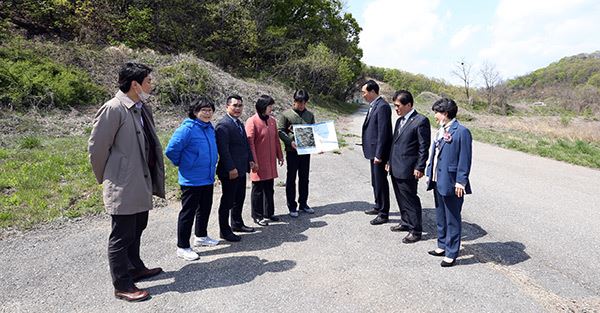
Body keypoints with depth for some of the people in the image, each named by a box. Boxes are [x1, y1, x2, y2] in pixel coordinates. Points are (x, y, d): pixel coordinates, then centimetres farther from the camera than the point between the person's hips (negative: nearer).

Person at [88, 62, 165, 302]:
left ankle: (135, 268, 39)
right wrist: (106, 179, -2)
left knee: (136, 229, 22)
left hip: (141, 184, 9)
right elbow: (96, 147, -13)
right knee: (121, 237, 4)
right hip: (123, 187, -9)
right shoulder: (113, 109, -16)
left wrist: (151, 180, 14)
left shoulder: (143, 109, 9)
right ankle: (122, 286, 17)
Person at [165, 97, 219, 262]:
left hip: (208, 178, 8)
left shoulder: (210, 128, 6)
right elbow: (171, 150, -19)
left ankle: (201, 236, 39)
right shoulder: (187, 129, -19)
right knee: (188, 212, 2)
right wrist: (182, 164, -6)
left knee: (205, 208, 20)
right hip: (191, 180, -8)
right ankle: (182, 247, 14)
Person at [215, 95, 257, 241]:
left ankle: (237, 223, 36)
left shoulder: (239, 123, 15)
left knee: (239, 198, 20)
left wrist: (250, 160, 13)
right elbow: (223, 149, -22)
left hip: (241, 169, 9)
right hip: (230, 171, -9)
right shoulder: (223, 125, -16)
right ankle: (224, 230, 14)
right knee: (227, 201, 2)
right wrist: (231, 168, -23)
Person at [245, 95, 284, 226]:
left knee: (269, 189, 14)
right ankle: (257, 216, 17)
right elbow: (250, 143, -15)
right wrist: (254, 161, -17)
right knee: (258, 189, 5)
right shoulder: (252, 121, -13)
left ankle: (269, 213, 27)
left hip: (271, 162, 6)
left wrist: (279, 156, 14)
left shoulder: (272, 120, 8)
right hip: (259, 163, -6)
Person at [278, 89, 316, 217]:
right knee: (291, 178, 4)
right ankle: (292, 206, 13)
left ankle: (303, 203, 25)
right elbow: (280, 131, -4)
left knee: (304, 178, 12)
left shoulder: (310, 115, 9)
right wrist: (290, 142, -18)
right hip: (292, 150, -4)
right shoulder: (286, 114, -3)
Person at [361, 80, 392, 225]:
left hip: (379, 152, -10)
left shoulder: (382, 106, -18)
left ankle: (383, 214, 12)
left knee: (381, 182, 1)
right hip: (373, 150, 10)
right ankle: (378, 207, 36)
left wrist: (379, 154, -22)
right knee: (375, 181, 20)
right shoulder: (373, 105, 12)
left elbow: (383, 132, -22)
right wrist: (374, 153, 15)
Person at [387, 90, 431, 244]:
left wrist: (419, 168, -16)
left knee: (410, 200, 1)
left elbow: (424, 147, -13)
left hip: (407, 170, -8)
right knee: (401, 199, 19)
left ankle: (415, 231, 13)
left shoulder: (421, 121, -12)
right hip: (395, 168, 8)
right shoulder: (400, 120, 14)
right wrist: (390, 162, 16)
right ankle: (405, 223, 35)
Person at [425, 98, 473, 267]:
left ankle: (451, 253, 14)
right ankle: (442, 246, 34)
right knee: (440, 217, 20)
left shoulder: (461, 131, -14)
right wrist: (430, 174, 14)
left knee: (452, 219, 3)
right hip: (438, 181, 9)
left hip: (451, 183, -9)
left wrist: (461, 182, -17)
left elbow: (464, 159, -15)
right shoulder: (441, 130, 12)